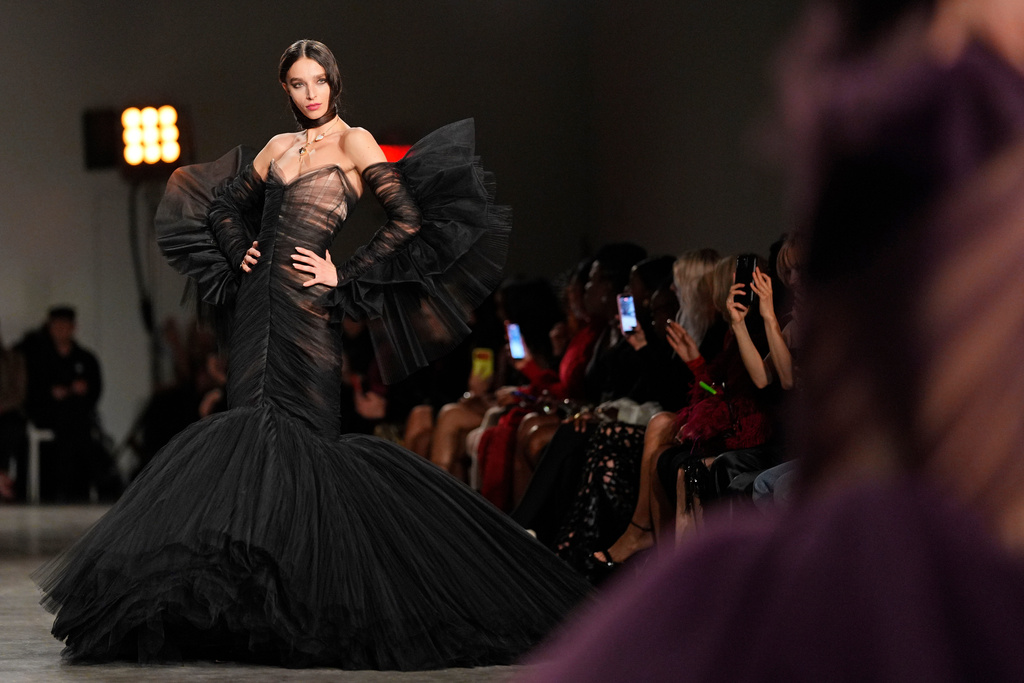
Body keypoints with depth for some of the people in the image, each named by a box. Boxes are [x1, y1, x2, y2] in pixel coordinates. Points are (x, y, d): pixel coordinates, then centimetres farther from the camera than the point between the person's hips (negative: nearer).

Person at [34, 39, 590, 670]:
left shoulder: (354, 142, 0)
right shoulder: (279, 147, 17)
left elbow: (410, 221, -9)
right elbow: (224, 205, 32)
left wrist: (342, 276, -8)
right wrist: (241, 255, 14)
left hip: (307, 309, -6)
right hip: (258, 303, 6)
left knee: (299, 440, -10)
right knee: (256, 435, -1)